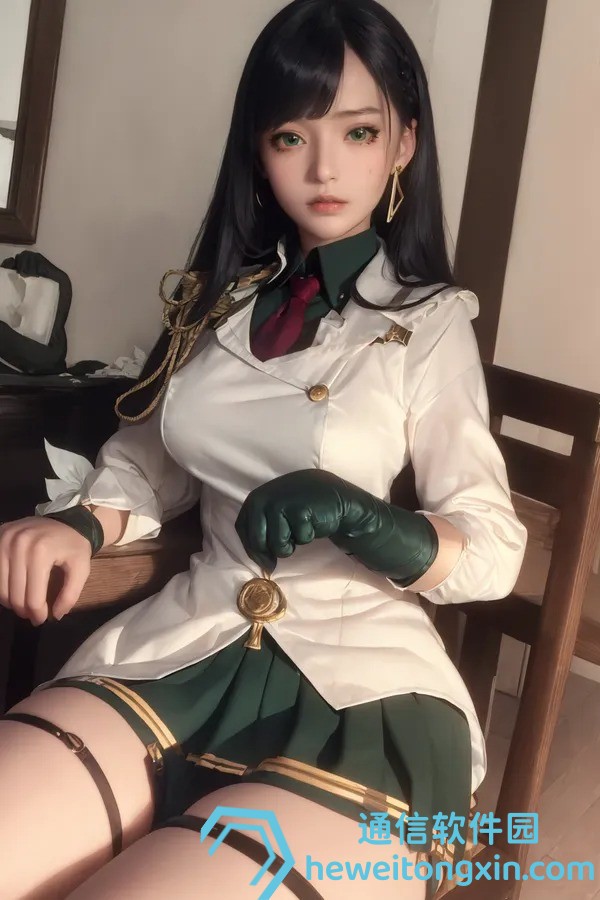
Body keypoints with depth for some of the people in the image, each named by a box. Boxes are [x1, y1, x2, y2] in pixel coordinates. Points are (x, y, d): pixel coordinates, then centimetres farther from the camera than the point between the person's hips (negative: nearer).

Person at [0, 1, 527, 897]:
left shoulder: (432, 323, 3)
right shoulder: (218, 298, 16)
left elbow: (496, 550, -1)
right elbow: (150, 458, 22)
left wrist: (364, 519, -21)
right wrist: (79, 520, -1)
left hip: (365, 688, -3)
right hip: (186, 648, 4)